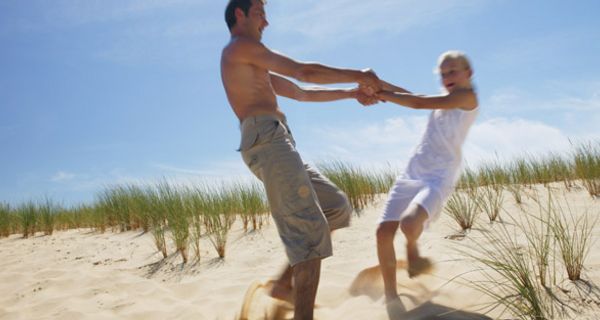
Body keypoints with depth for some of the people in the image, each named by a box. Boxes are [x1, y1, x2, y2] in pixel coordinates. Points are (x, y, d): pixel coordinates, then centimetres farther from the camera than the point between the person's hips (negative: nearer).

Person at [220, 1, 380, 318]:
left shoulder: (254, 68, 34)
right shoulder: (241, 45, 3)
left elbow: (302, 94, 36)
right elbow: (304, 72, -4)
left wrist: (351, 93, 29)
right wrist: (356, 75, 7)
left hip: (277, 146, 10)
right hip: (268, 140, -10)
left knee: (337, 208, 9)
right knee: (309, 228, -17)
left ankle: (285, 282, 10)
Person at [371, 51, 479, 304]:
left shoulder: (468, 97, -2)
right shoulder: (444, 100, 23)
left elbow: (419, 103, -8)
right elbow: (412, 96, 14)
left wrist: (384, 95, -2)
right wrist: (380, 84, 0)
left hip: (439, 178, -7)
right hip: (412, 172, 7)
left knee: (409, 223, -33)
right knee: (383, 230, -6)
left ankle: (413, 251, 3)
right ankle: (390, 296, 8)